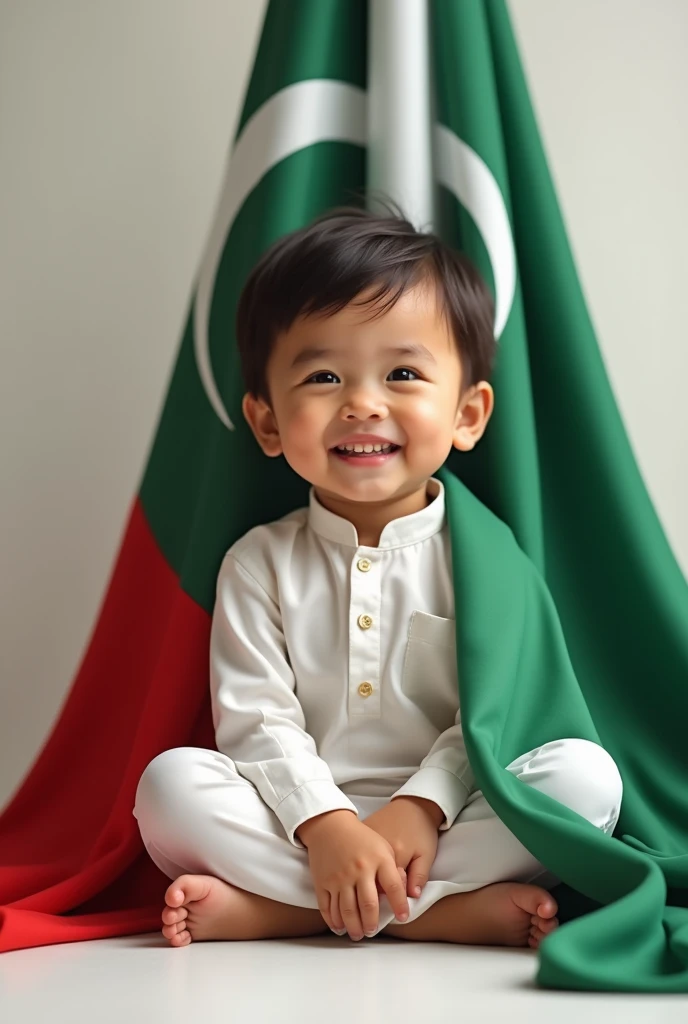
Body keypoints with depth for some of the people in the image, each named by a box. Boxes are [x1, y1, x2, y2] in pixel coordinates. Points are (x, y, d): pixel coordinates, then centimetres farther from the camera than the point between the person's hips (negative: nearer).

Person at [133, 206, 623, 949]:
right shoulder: (259, 563, 3)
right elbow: (256, 721, -6)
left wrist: (419, 808, -20)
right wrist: (327, 825, -21)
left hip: (440, 823, 0)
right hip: (300, 833, 0)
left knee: (584, 772, -25)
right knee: (170, 781, -24)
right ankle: (454, 908, -27)